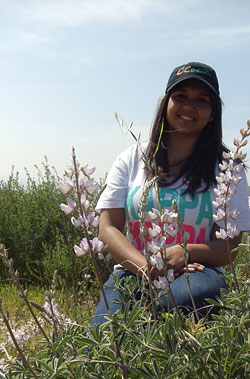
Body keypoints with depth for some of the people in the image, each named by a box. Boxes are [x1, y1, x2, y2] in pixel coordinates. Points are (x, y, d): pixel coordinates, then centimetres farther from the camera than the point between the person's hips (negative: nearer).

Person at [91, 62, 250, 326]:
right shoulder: (131, 159, 9)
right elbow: (108, 227, 2)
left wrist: (187, 252, -20)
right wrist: (145, 266, -18)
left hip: (195, 275, 2)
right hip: (133, 273, -1)